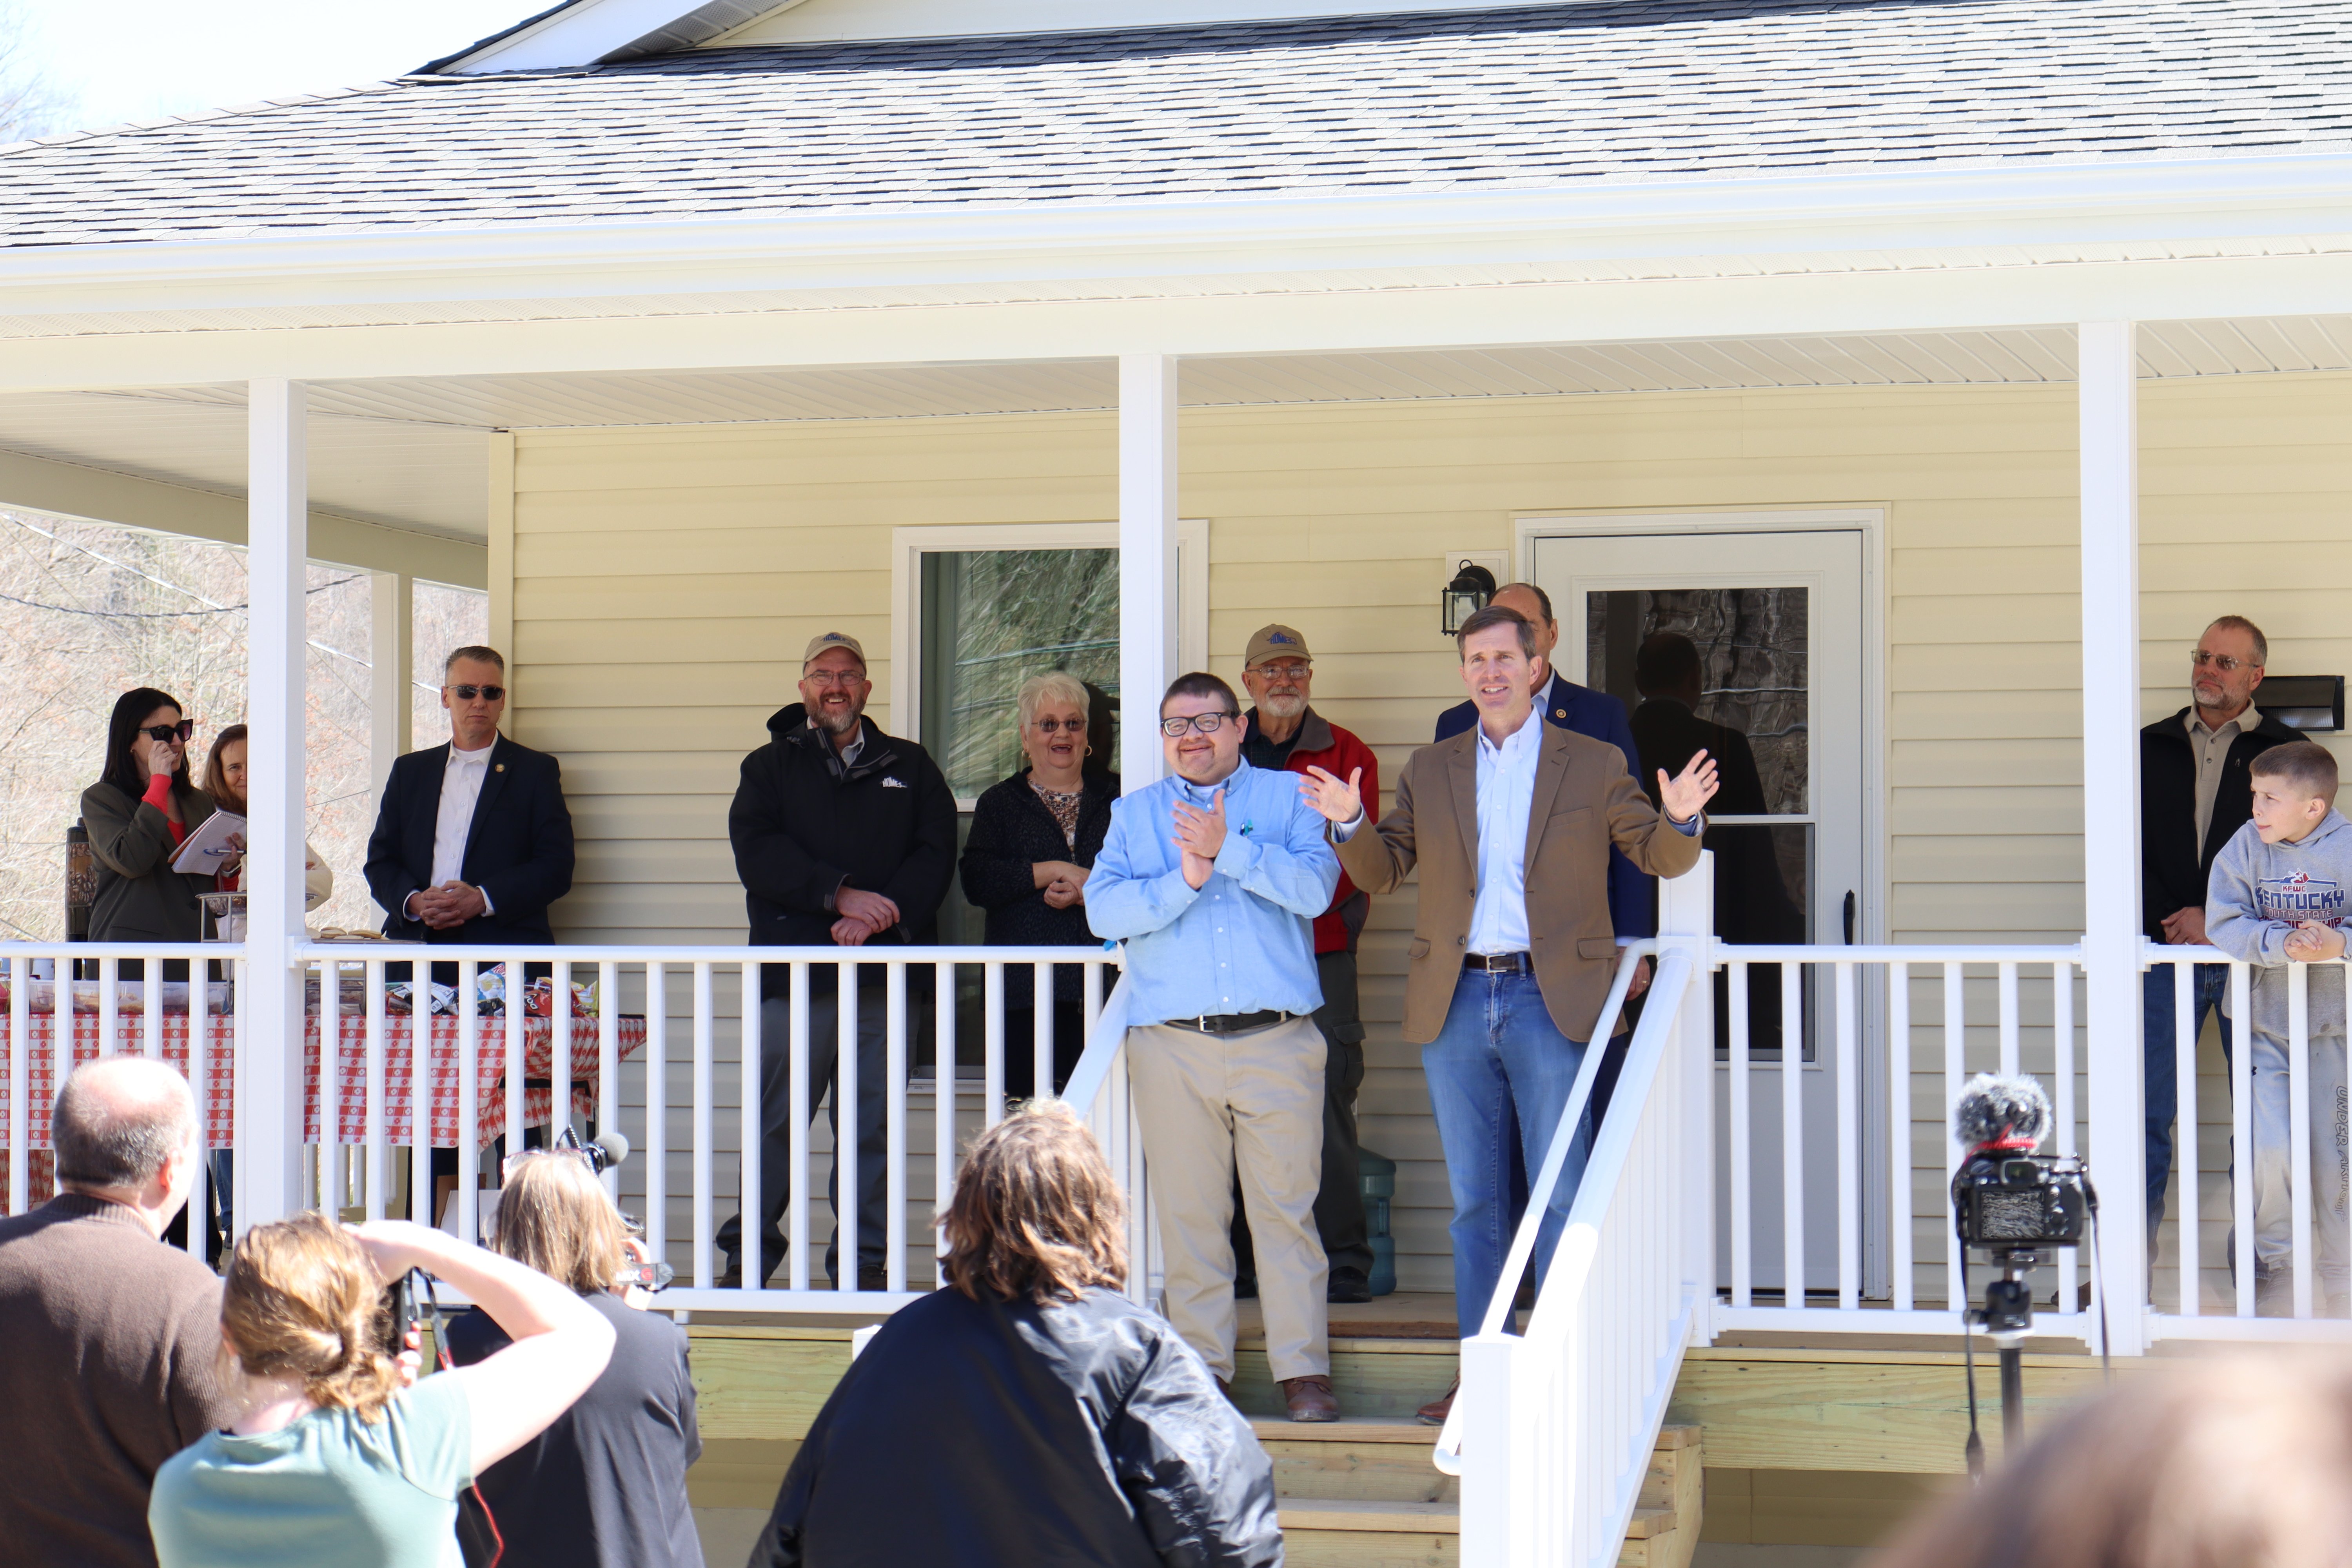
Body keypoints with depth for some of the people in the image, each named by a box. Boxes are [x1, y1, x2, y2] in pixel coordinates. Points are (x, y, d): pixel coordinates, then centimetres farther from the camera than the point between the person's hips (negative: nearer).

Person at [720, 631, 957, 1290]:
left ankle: (864, 1259, 5)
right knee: (776, 1117, -4)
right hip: (795, 969, -1)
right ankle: (747, 1257, 3)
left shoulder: (910, 767, 17)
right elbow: (757, 852, -1)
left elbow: (935, 854, 5)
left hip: (887, 972, 1)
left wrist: (874, 919, -10)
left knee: (873, 1123, 0)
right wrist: (839, 895, -13)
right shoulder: (770, 767, 14)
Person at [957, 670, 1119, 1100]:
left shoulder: (1116, 800, 15)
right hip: (1028, 992, 0)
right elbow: (977, 881, -1)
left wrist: (1095, 893, -13)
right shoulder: (1000, 803, 15)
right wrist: (1057, 871, -8)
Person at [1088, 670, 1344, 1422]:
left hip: (1277, 1042, -1)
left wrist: (1228, 850, -14)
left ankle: (1303, 1368, 1)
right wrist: (1183, 882, -13)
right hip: (1172, 1045, 2)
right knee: (1189, 1213, 3)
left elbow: (1314, 887, -6)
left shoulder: (1288, 796, 11)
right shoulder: (1134, 812, 15)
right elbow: (1104, 910, 1)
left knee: (1286, 1207, -3)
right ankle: (1201, 1365, 11)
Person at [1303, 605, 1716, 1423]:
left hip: (1551, 1000, -3)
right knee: (1474, 1202, 7)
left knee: (1562, 1198, -3)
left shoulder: (1594, 765, 6)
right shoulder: (1430, 769, 13)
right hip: (1455, 1004, 3)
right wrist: (1351, 821, -8)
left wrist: (1682, 818, -15)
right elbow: (1380, 871, 13)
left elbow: (1661, 856, 8)